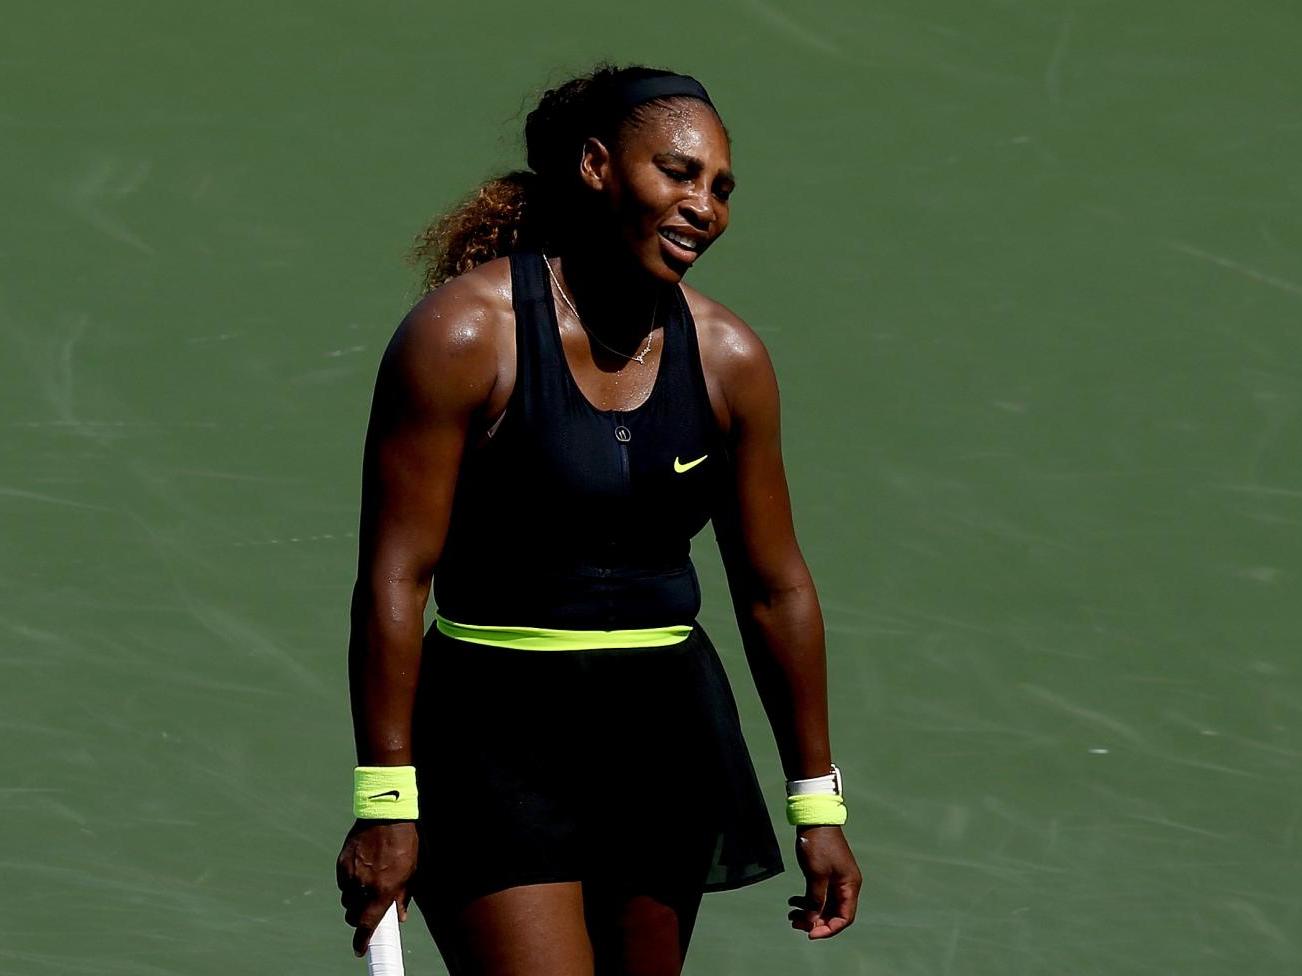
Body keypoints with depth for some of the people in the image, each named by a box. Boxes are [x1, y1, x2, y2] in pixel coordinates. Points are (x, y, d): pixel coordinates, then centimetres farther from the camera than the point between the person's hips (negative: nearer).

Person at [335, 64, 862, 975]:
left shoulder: (729, 358, 3)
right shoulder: (464, 334, -11)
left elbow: (775, 590, 12)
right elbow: (395, 577, -12)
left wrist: (818, 806, 14)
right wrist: (386, 806, -15)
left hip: (666, 728, 5)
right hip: (499, 733, -5)